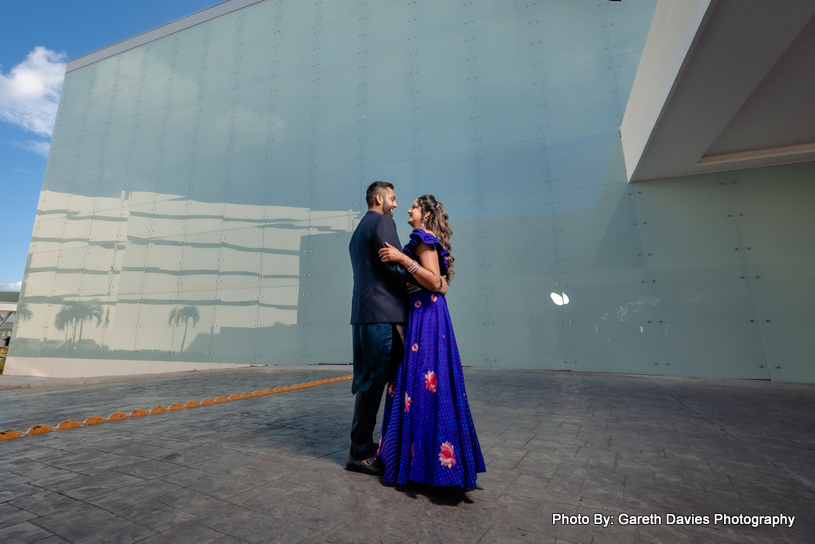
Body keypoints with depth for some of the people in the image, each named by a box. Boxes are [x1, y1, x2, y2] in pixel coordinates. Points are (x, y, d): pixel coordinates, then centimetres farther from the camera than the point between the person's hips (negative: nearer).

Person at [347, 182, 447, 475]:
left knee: (369, 382, 15)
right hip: (382, 313, -10)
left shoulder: (358, 230, 23)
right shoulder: (383, 222, -6)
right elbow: (396, 267, -16)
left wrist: (407, 288, 22)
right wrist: (435, 283, -9)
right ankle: (360, 453, 8)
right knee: (374, 382, -3)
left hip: (363, 313, 10)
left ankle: (362, 445, 25)